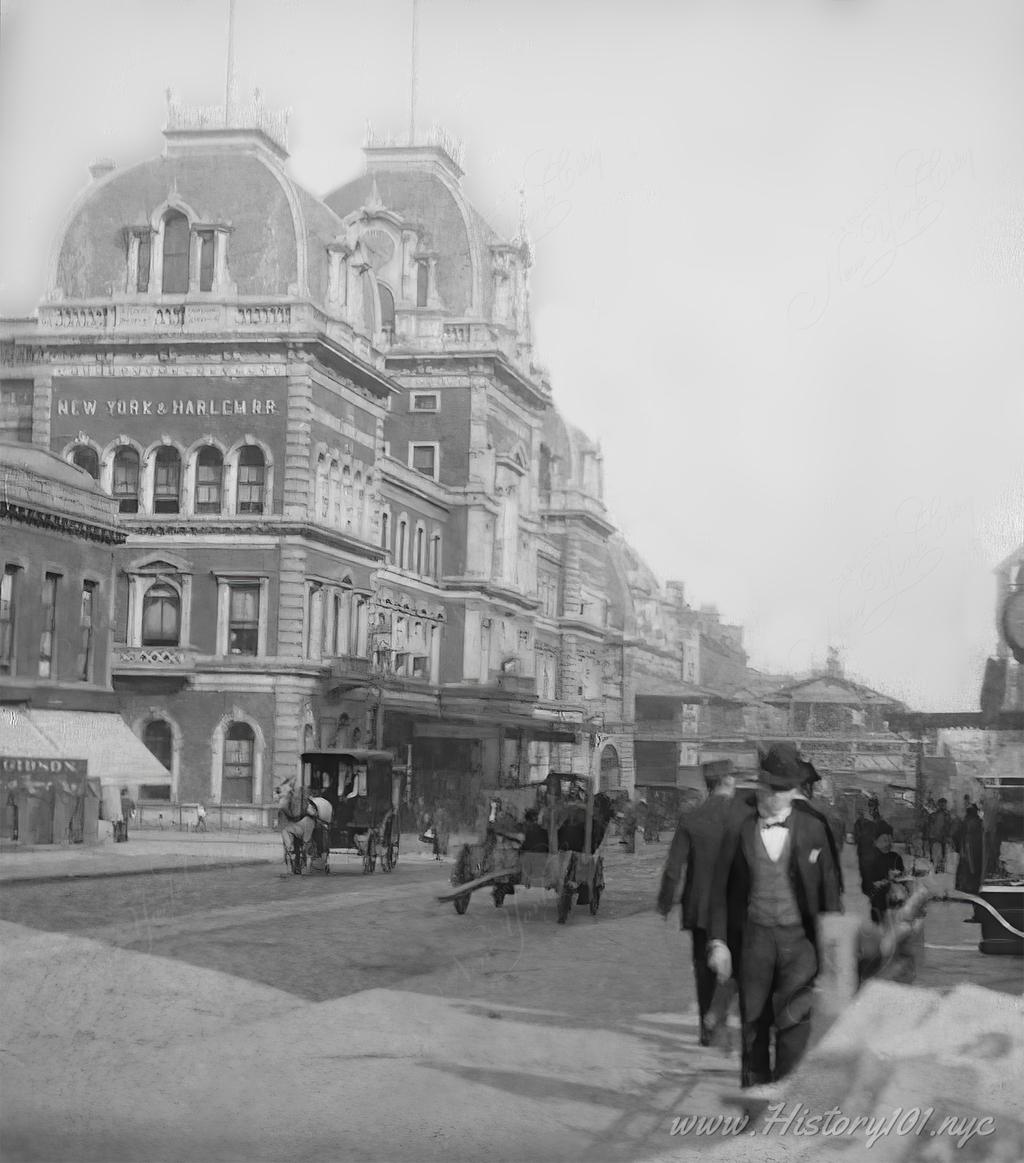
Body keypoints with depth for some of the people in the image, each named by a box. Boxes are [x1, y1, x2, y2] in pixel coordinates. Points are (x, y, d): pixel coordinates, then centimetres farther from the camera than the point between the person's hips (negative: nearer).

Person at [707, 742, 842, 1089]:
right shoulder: (738, 829, 3)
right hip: (754, 937, 1)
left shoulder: (813, 830, 2)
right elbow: (721, 889, 5)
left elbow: (829, 889, 6)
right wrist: (718, 942, -3)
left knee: (793, 1023, -10)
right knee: (754, 1024, 7)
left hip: (799, 939, -1)